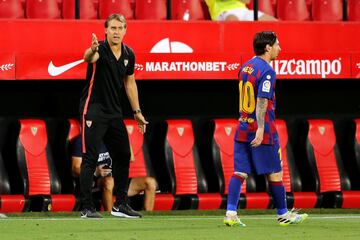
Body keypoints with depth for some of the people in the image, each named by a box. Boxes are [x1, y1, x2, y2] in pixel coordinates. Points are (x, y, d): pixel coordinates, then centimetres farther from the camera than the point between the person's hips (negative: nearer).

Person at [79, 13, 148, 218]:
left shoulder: (128, 54, 4)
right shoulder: (100, 50, -16)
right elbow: (88, 57, -41)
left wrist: (137, 111, 17)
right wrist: (92, 51, -65)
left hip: (115, 112, 7)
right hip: (93, 110, -7)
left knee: (123, 156, 10)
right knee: (91, 158, -8)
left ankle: (120, 205, 20)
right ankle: (87, 207, -5)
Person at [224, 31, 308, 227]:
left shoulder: (245, 67, 12)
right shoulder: (266, 71, -13)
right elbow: (262, 101, -21)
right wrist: (260, 129, -25)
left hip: (243, 128, 7)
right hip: (262, 130, -7)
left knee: (239, 172, 2)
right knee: (275, 173, 5)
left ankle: (230, 213, -8)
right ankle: (282, 214, 14)